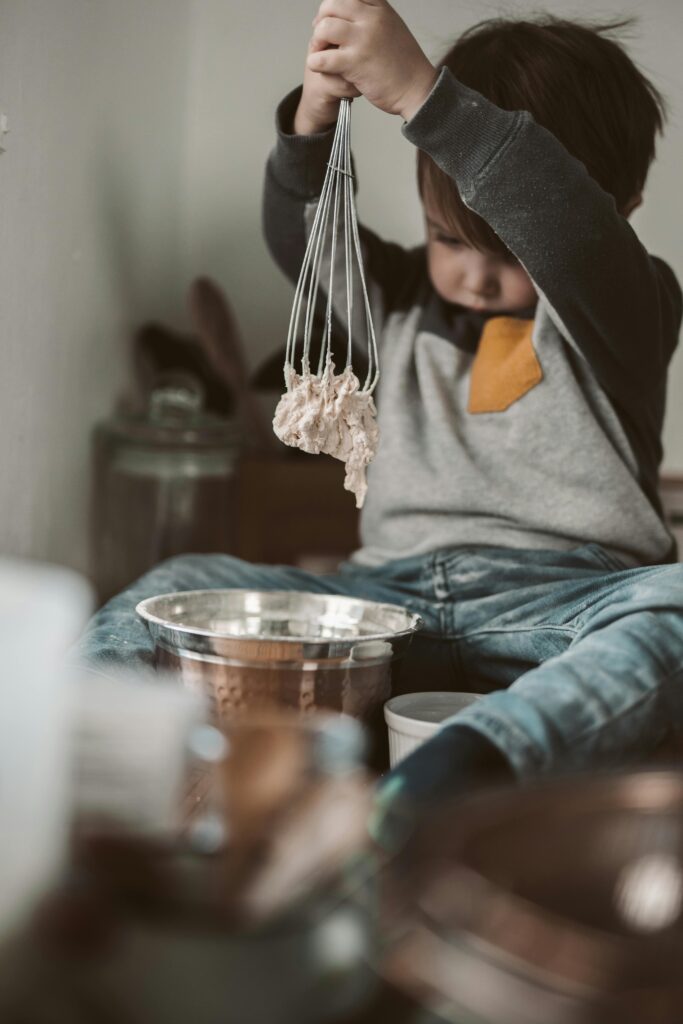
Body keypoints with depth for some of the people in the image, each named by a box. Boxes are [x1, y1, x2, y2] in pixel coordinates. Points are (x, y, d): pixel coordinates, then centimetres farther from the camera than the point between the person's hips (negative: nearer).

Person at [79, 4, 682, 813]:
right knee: (182, 587, -10)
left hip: (560, 605, -4)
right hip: (396, 596, 5)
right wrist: (315, 116, -14)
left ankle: (466, 762, -58)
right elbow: (302, 240, 6)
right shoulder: (408, 303, 19)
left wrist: (419, 91, -27)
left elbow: (578, 234, -19)